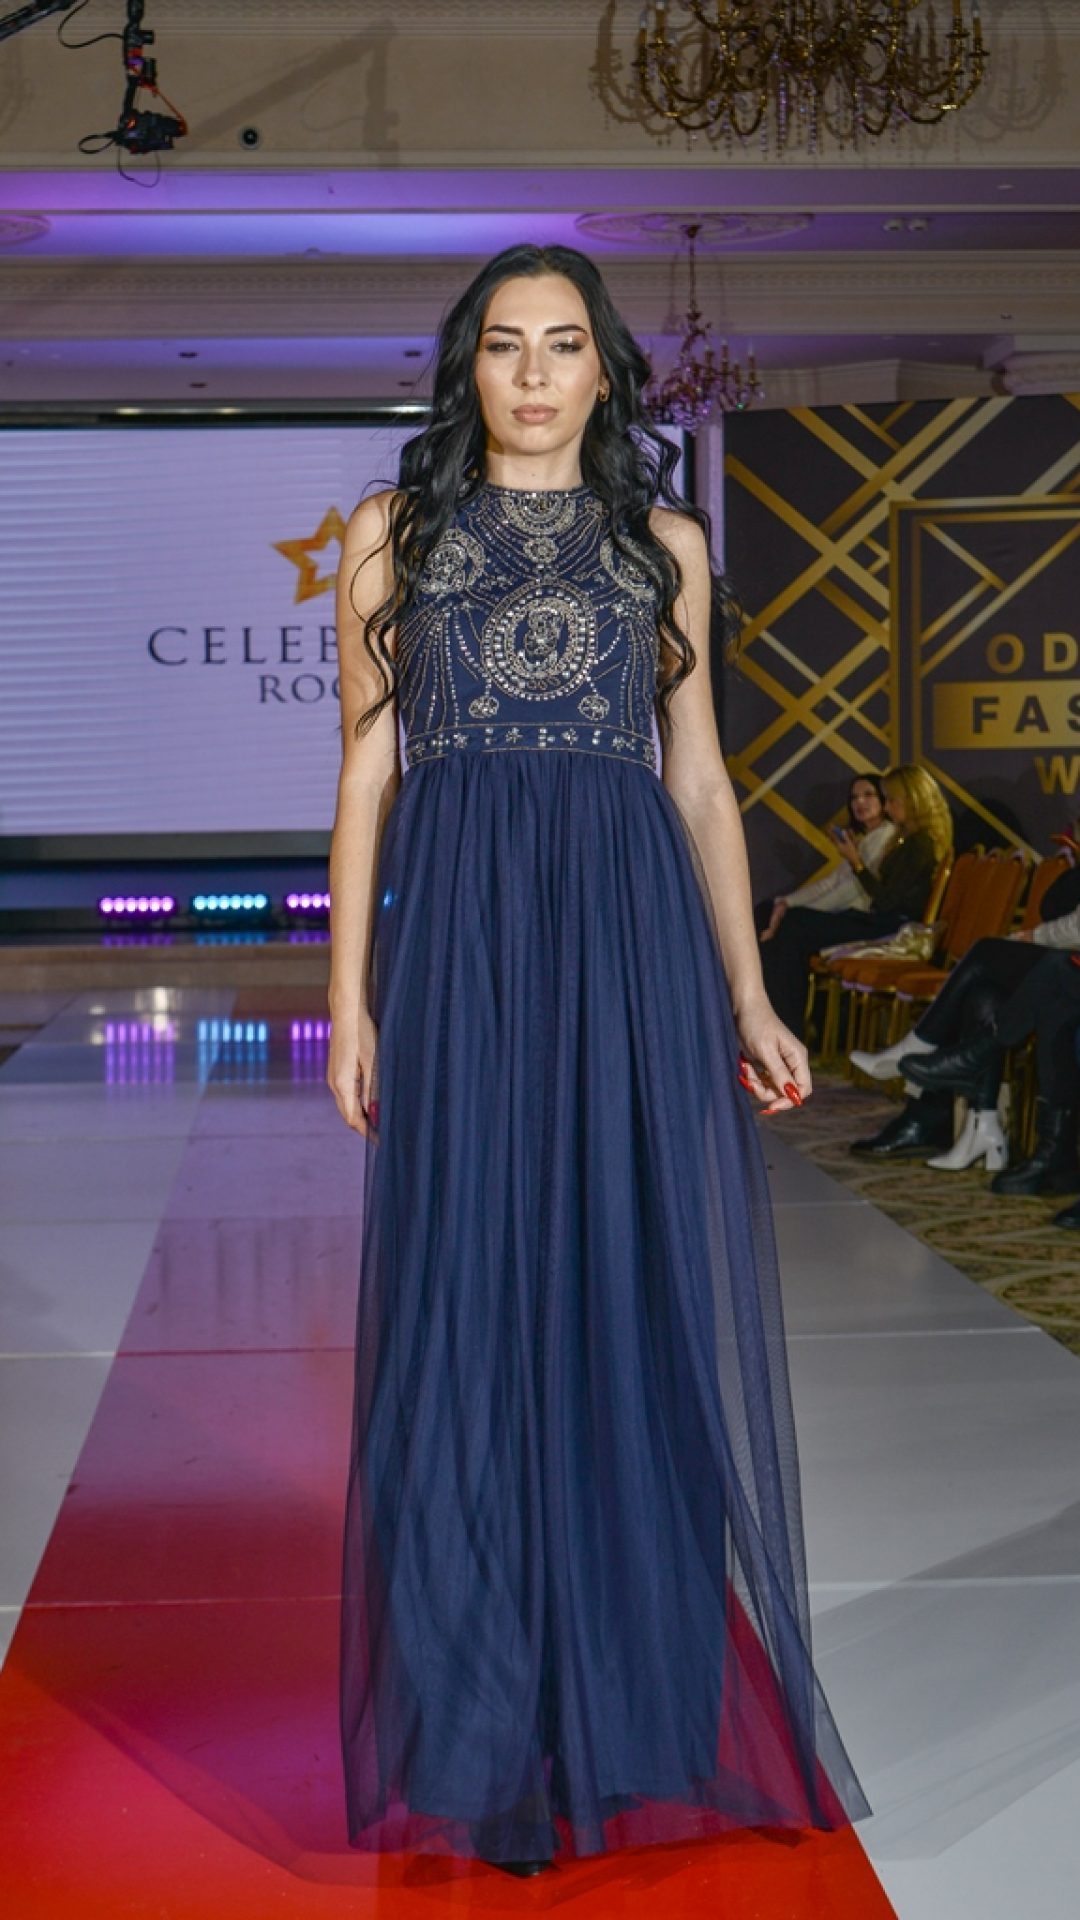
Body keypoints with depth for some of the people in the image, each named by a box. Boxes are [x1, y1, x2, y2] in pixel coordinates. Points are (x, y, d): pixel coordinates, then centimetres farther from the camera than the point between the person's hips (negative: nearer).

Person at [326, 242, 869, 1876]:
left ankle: (640, 1721, 15)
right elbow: (366, 774, 7)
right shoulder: (395, 532, 10)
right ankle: (480, 1736, 12)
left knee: (643, 1308, 1)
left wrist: (747, 995, 3)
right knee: (469, 1311, 0)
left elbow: (699, 779, 11)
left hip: (633, 940, 1)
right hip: (460, 939, -1)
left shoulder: (667, 544, 13)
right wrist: (351, 995, -1)